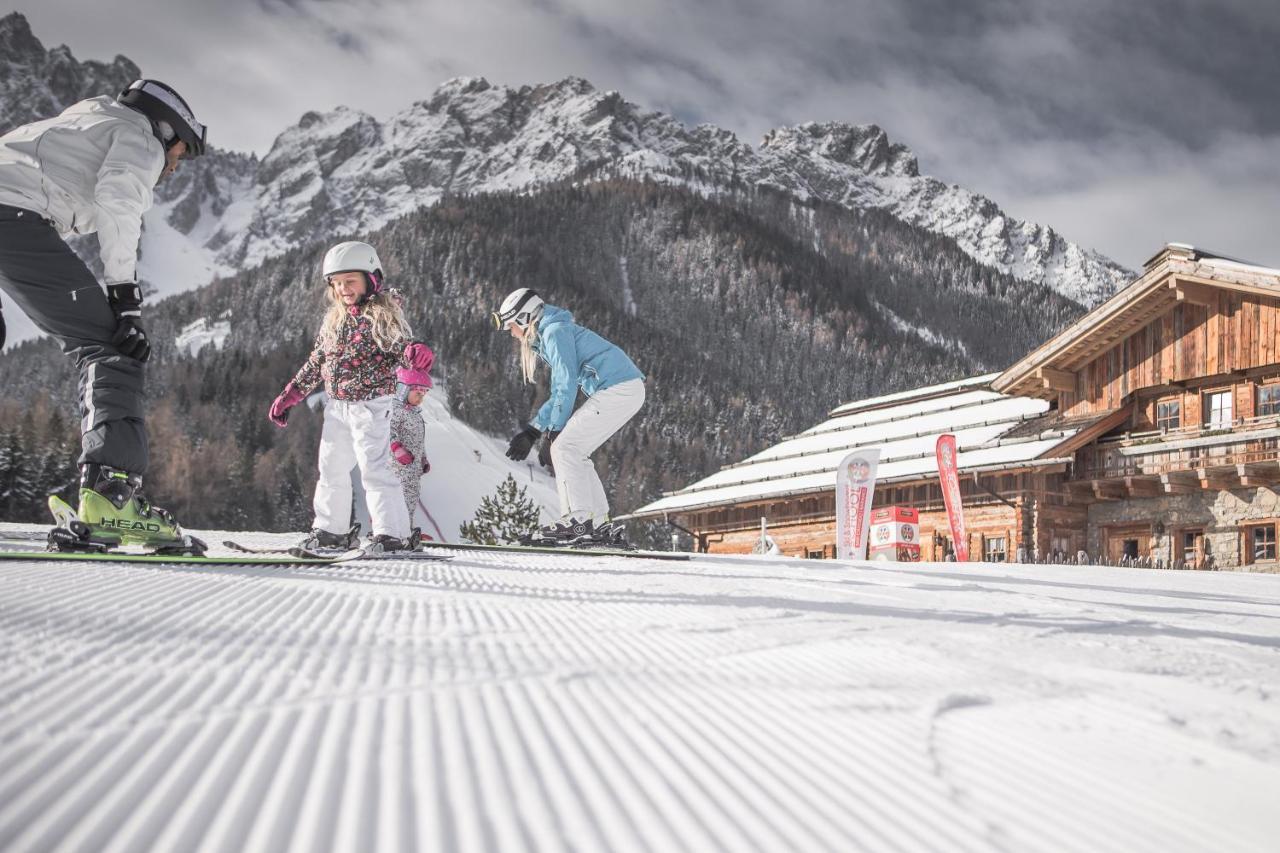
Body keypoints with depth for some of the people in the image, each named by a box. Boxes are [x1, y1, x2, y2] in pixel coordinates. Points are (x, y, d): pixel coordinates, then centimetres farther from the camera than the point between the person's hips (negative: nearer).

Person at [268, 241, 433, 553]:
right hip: (337, 406, 8)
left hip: (371, 403, -7)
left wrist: (415, 354, -44)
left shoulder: (383, 313, -9)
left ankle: (393, 533, -9)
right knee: (332, 468, 14)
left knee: (374, 467, -13)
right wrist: (289, 395, 20)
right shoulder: (334, 319, 11)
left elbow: (399, 347, -20)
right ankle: (331, 529, 27)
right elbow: (316, 363, 18)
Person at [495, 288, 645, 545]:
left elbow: (567, 384, -12)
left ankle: (578, 520, -11)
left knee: (564, 448, -8)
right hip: (627, 390, 10)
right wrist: (532, 430, 22)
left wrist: (554, 431, -7)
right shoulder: (551, 335, 25)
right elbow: (560, 392, 28)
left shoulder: (555, 331, -6)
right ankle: (599, 524, 9)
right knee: (574, 453, 11)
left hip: (617, 389, -10)